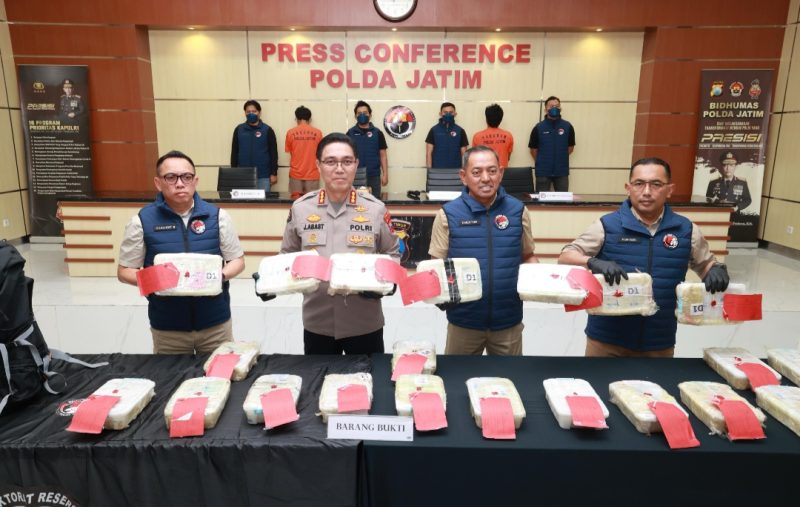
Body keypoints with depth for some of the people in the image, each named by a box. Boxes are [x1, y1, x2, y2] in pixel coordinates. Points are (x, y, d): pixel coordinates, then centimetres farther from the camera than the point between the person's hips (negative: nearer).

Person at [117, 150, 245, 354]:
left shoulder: (217, 216, -3)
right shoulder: (142, 221, -4)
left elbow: (237, 260, 4)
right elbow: (124, 271, 1)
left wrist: (221, 276, -17)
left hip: (215, 322, 1)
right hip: (166, 327, 0)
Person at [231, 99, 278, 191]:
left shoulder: (267, 130, 0)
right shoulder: (239, 129, 7)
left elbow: (273, 153, 0)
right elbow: (234, 152, 10)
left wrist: (274, 173, -4)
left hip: (263, 176, -2)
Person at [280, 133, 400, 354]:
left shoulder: (376, 209, -3)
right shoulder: (300, 208, 0)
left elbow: (392, 254, 5)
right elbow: (288, 256, 9)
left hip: (365, 323, -1)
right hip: (317, 323, 1)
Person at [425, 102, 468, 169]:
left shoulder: (460, 131, 5)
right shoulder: (434, 130, 3)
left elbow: (464, 154, 7)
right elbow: (429, 153, 2)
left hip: (455, 170, 1)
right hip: (437, 169, -1)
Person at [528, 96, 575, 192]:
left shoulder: (567, 126, 0)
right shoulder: (538, 127, -3)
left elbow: (571, 147, 10)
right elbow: (533, 149, 4)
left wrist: (561, 158, 8)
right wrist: (542, 162, 8)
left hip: (562, 171, 1)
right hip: (543, 171, -1)